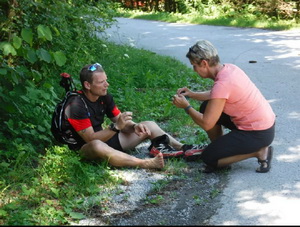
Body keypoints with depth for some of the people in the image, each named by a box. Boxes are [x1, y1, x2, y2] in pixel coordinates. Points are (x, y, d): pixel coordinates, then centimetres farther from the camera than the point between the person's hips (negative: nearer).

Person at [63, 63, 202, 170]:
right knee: (97, 146, -46)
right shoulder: (76, 106, -24)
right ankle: (146, 163, -51)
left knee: (149, 126, 2)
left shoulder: (105, 97, 0)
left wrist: (134, 126, -17)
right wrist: (117, 126, -36)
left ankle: (184, 149, -9)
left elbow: (122, 123, 5)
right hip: (85, 149, -8)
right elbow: (91, 139, -27)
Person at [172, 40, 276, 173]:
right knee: (207, 108, 10)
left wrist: (186, 107, -11)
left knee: (208, 158, -4)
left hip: (258, 134, -9)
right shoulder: (228, 68, -1)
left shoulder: (222, 84, -28)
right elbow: (216, 95, 19)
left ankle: (259, 152, 0)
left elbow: (206, 124, -25)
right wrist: (192, 94, 5)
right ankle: (220, 150, 17)